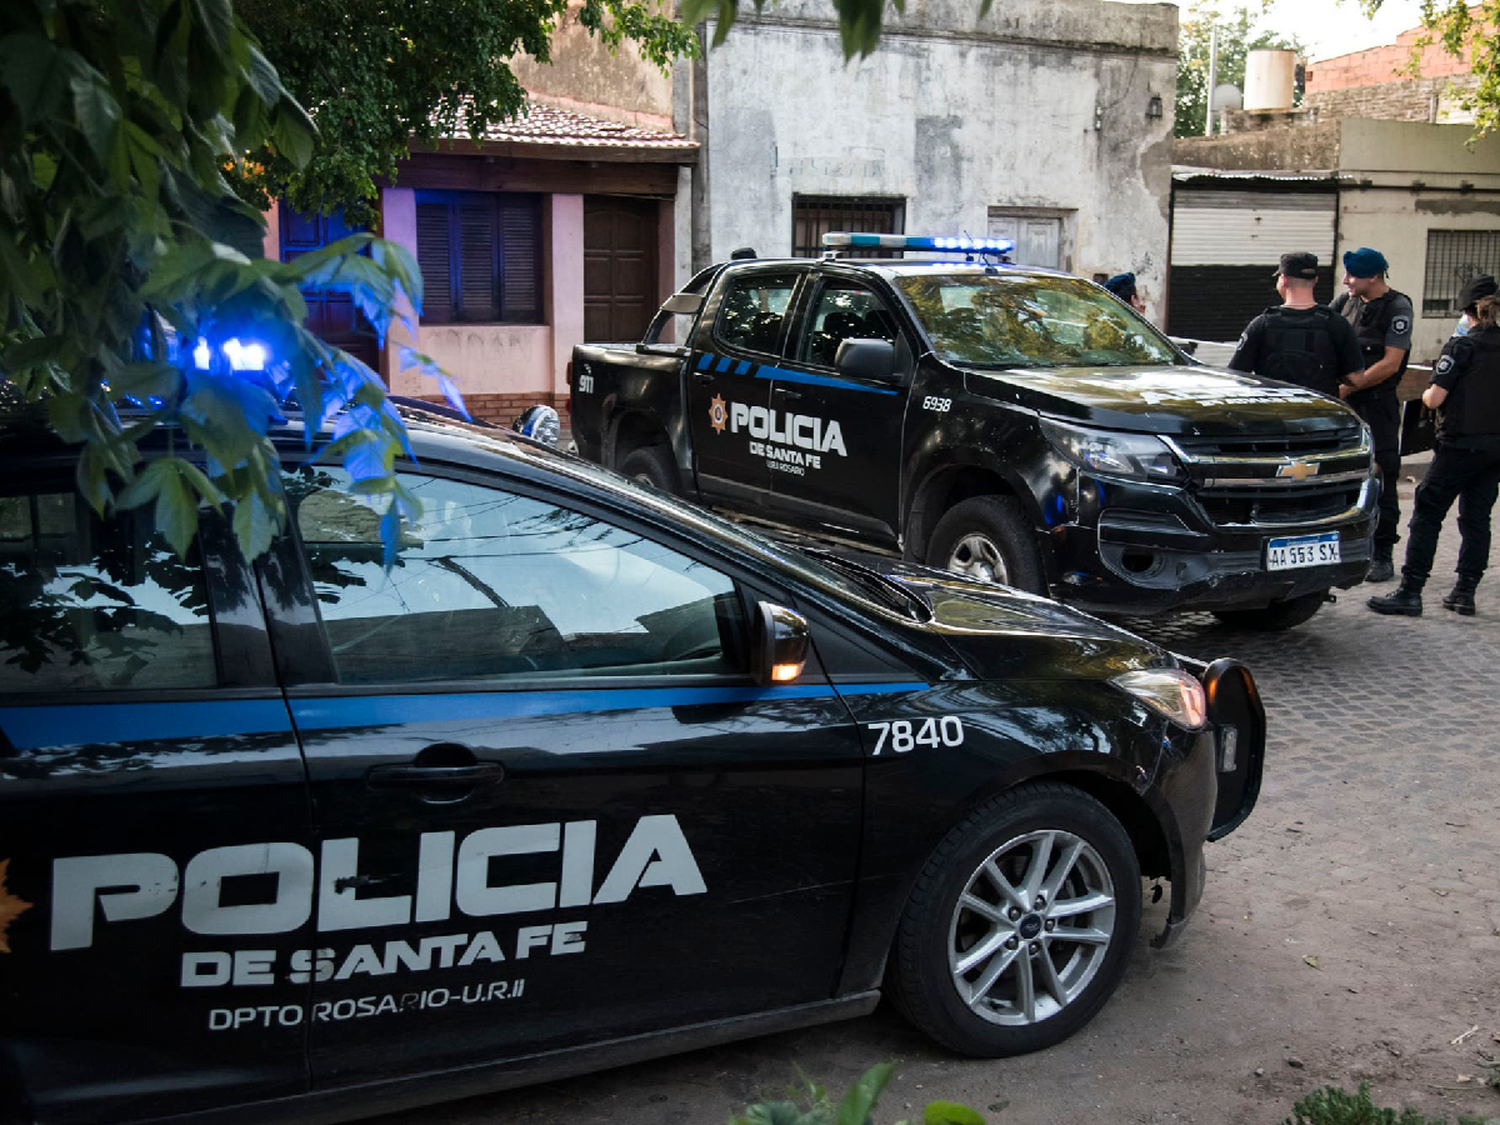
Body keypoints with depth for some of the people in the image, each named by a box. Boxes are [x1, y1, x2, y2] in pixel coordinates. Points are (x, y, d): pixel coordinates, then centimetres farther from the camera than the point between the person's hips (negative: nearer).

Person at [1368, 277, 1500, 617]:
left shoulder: (1461, 347, -10)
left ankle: (1410, 592, -5)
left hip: (1461, 444, -6)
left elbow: (1435, 398, -13)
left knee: (1427, 515, -2)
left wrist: (1426, 393, 8)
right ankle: (1465, 592, 14)